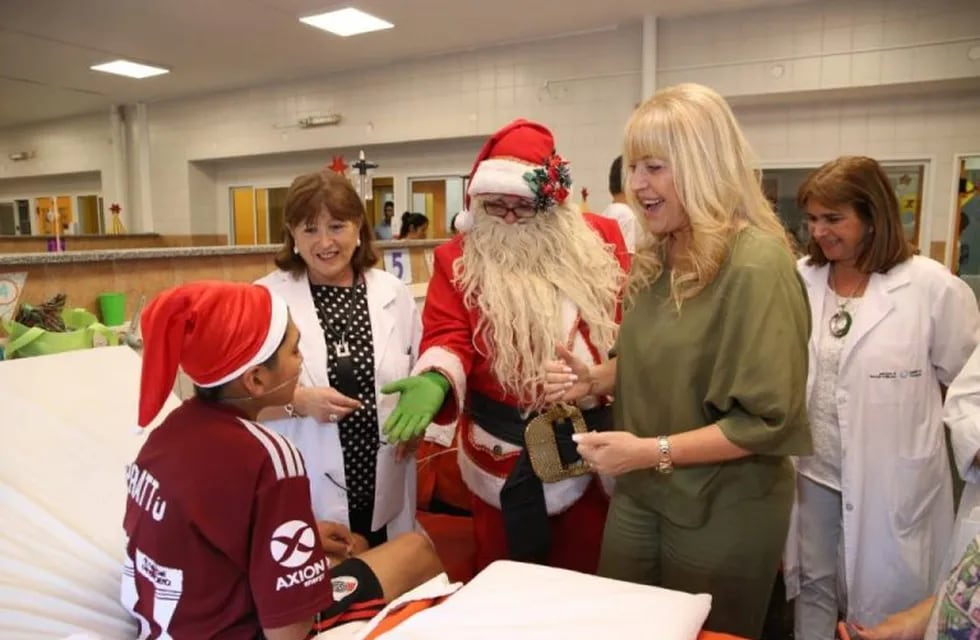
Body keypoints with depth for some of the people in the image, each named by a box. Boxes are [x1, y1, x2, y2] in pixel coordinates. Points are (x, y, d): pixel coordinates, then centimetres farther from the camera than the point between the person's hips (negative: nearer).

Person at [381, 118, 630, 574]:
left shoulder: (599, 240, 1)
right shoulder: (459, 258, -2)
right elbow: (448, 334, -9)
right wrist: (436, 382, -29)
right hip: (504, 450, -1)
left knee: (586, 572, 19)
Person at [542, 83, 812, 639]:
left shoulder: (756, 265, -22)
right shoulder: (661, 258, 3)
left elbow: (770, 418, -23)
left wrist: (653, 451, -26)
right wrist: (595, 377, -4)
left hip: (721, 512, -7)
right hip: (638, 497, 7)